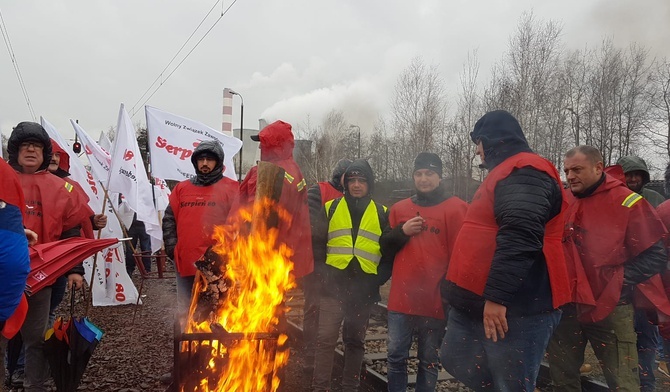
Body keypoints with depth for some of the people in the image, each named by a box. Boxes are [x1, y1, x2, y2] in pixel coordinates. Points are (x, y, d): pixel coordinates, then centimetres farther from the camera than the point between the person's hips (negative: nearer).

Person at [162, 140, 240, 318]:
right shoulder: (181, 188, 12)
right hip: (185, 262, 4)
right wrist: (172, 248, 2)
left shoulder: (231, 188, 0)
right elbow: (169, 220, 13)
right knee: (184, 313, 14)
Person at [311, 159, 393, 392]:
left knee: (355, 340, 11)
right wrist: (324, 274, -1)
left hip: (364, 288, 1)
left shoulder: (381, 214, 7)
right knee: (326, 338, -4)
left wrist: (379, 279, 0)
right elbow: (318, 244, 7)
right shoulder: (331, 208, 5)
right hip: (334, 285, -1)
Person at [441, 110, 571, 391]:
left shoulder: (524, 172, -14)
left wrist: (497, 296, -29)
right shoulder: (510, 172, 21)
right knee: (455, 362, 17)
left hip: (516, 307, -10)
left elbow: (519, 238, -28)